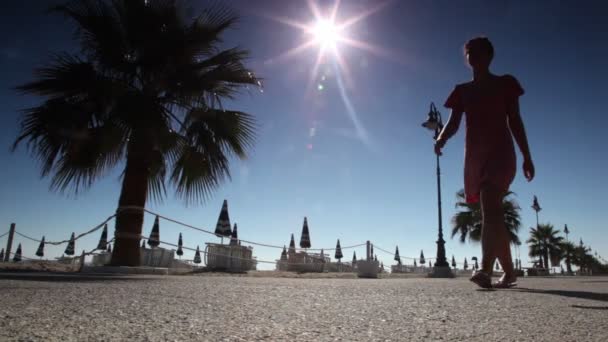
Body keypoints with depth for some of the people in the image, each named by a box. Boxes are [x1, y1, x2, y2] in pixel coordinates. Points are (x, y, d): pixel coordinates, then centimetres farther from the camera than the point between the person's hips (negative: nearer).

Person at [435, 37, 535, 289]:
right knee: (492, 213, 6)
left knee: (490, 205, -24)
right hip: (475, 156, 4)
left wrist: (527, 156, 2)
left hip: (500, 151, -4)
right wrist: (441, 138, -17)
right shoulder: (462, 91, 18)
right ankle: (509, 272, 16)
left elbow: (515, 121, 8)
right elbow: (454, 122, 7)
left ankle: (485, 270, -34)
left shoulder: (505, 83, 11)